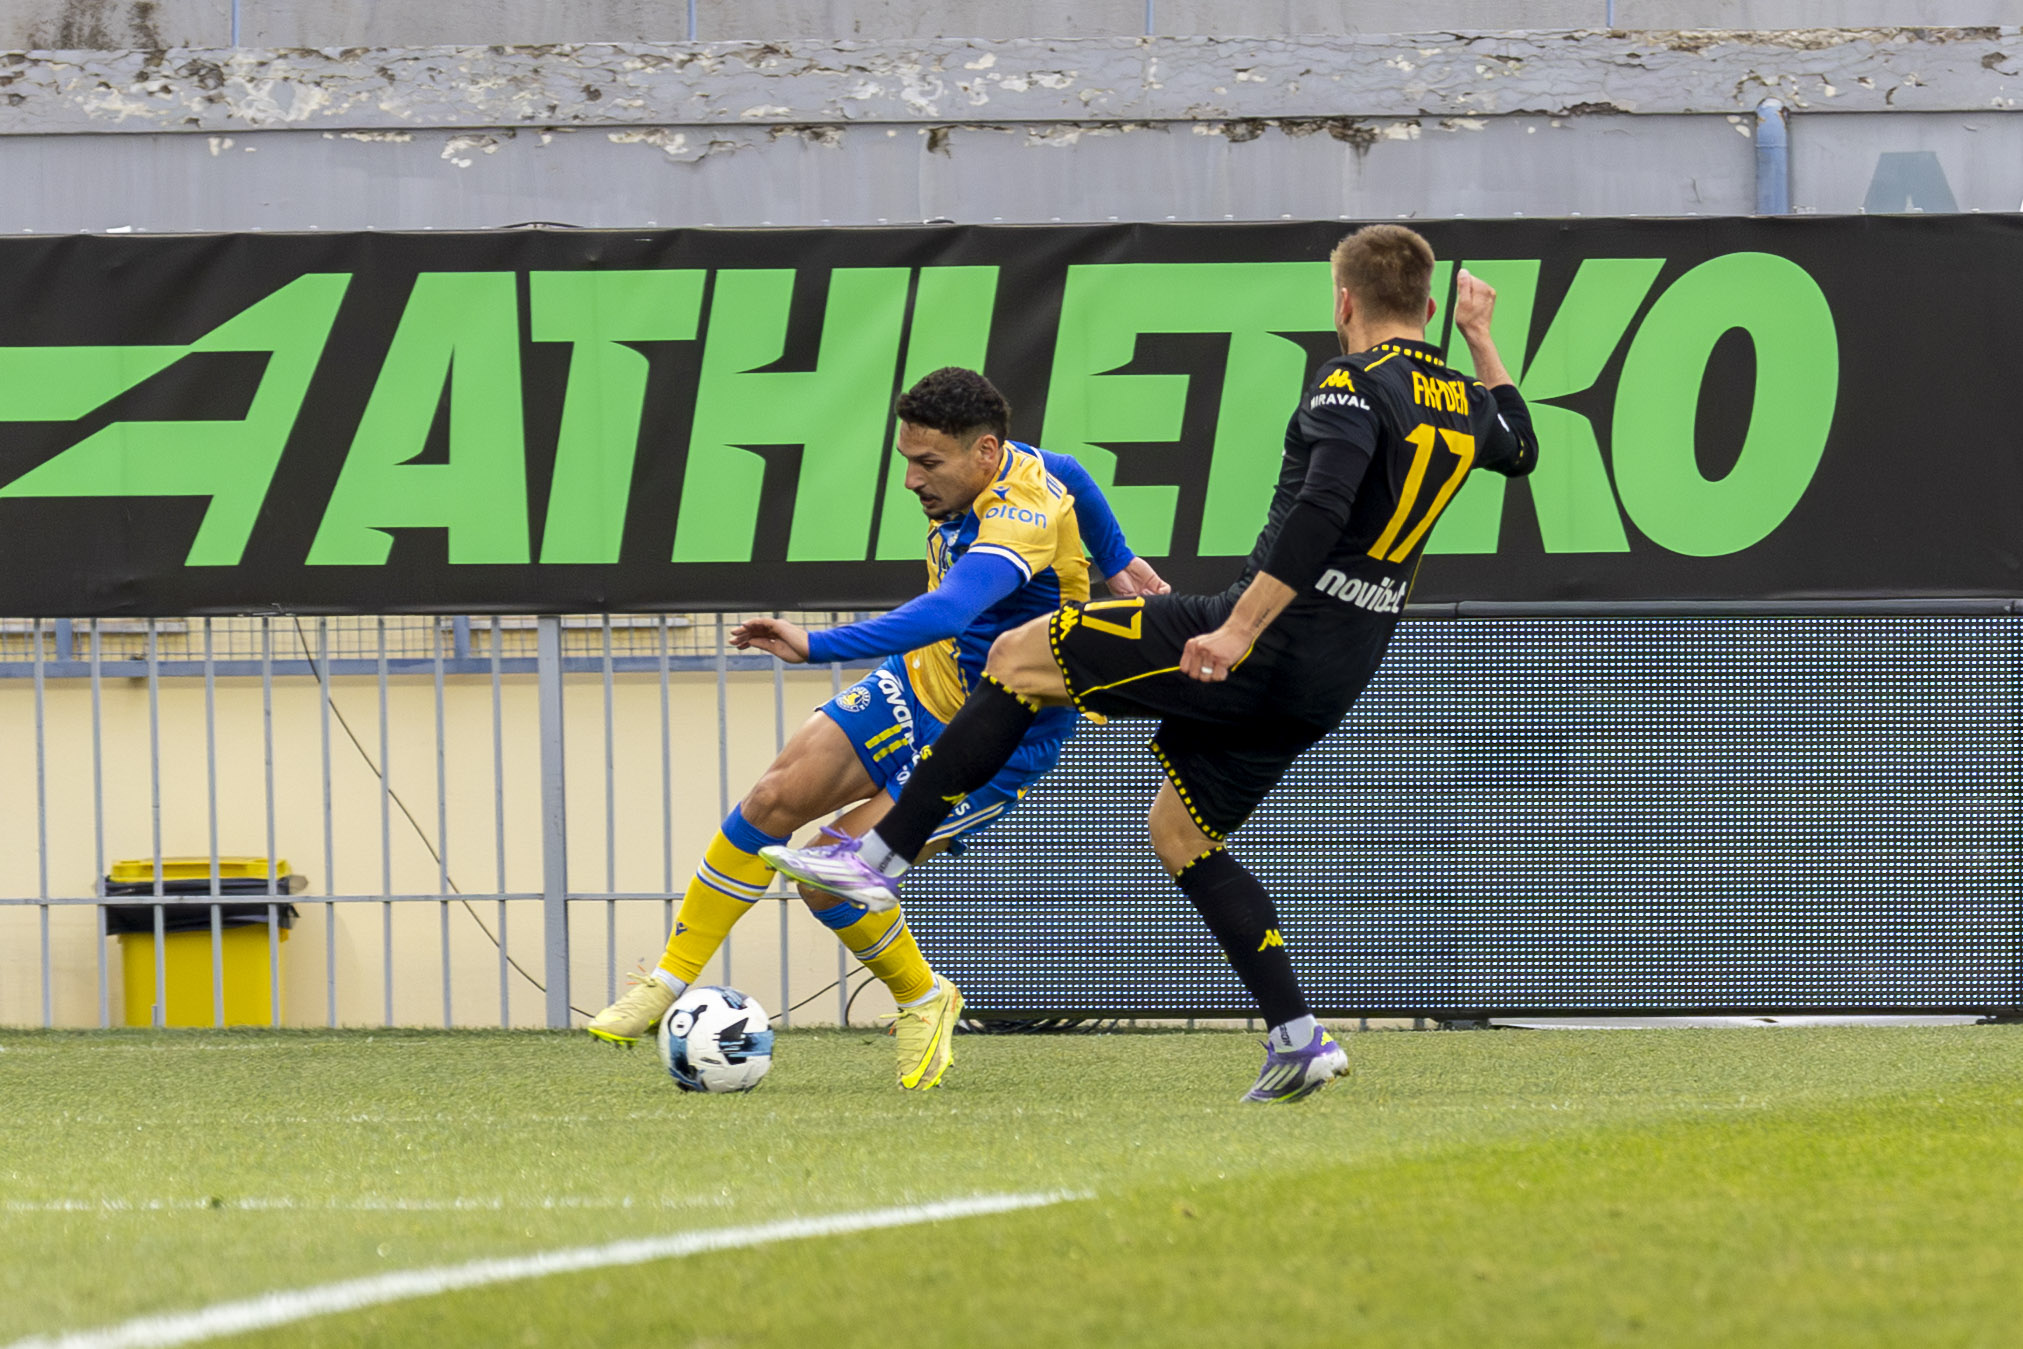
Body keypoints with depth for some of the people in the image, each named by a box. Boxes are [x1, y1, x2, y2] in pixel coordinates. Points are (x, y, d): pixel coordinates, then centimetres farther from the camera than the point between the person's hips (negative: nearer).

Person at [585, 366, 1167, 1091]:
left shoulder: (1018, 522, -34)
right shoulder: (984, 468, -6)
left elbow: (943, 614, -51)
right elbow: (1069, 476, 17)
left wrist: (818, 646, -59)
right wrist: (1116, 562, 32)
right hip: (921, 682, 8)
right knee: (776, 798, -8)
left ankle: (923, 1001, 11)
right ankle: (669, 982, 3)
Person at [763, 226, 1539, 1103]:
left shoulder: (1354, 384, -10)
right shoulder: (1464, 406, 13)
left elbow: (1318, 512, -25)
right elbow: (1520, 449, 38)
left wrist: (1239, 632, -29)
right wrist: (1481, 342, 41)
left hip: (1262, 647, -8)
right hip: (1330, 686, 8)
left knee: (1019, 658, 0)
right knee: (1180, 831, 21)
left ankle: (883, 857, -4)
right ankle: (1297, 1040, 9)